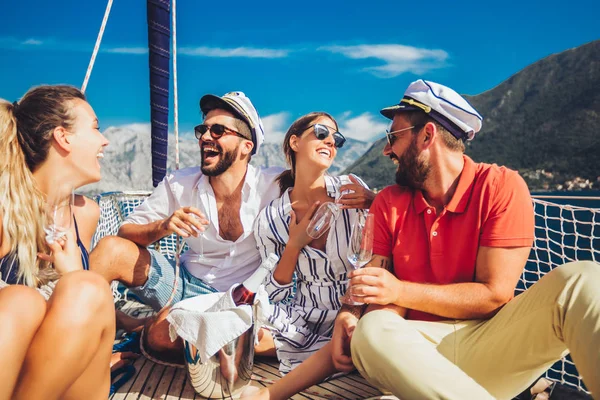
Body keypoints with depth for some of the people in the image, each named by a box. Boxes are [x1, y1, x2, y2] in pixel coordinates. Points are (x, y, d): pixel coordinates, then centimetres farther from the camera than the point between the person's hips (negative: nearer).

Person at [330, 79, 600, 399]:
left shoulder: (501, 187, -5)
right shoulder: (388, 203, 5)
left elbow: (494, 294, -11)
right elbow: (378, 297, 2)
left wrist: (401, 291, -19)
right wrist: (350, 314, -22)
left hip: (489, 342, -2)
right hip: (420, 351, 2)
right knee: (372, 330, -33)